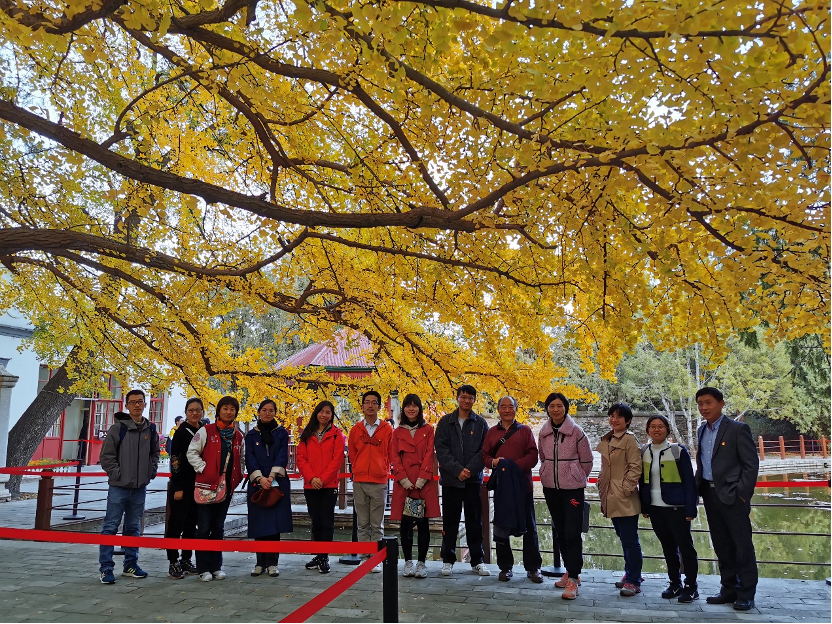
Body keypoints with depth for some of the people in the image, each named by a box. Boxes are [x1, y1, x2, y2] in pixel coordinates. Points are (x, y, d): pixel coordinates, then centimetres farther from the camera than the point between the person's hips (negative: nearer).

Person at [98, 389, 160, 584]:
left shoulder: (151, 430, 6)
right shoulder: (118, 428, -7)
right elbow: (106, 455, -7)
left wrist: (151, 471, 7)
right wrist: (117, 474, -11)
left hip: (140, 488, 5)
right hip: (119, 487, -4)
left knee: (134, 528, 14)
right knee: (111, 527, -1)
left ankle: (131, 565, 24)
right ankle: (106, 567, 8)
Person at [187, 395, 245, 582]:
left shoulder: (238, 436, 11)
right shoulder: (206, 431, -3)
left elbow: (242, 458, 21)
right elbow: (192, 452, -3)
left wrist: (239, 474, 7)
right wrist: (202, 468, -11)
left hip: (227, 486, 5)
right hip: (207, 484, -4)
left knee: (219, 527, 12)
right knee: (204, 527, -1)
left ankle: (216, 566, 20)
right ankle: (203, 568, 8)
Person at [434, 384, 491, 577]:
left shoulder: (481, 423, 6)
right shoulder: (445, 422, 4)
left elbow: (484, 450, 0)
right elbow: (441, 449, -4)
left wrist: (470, 469, -14)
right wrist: (457, 470, -14)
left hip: (473, 480, 0)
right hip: (450, 479, 0)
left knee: (474, 521, 6)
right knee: (450, 521, 7)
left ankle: (477, 561, 17)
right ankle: (448, 560, 17)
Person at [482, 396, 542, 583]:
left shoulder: (525, 431, 6)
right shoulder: (492, 432, 11)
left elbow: (533, 455, -3)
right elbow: (485, 455, 9)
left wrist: (515, 465, -17)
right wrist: (493, 462, -13)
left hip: (522, 484, -2)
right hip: (500, 484, 2)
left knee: (528, 526, 4)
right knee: (501, 526, 6)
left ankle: (533, 567, 14)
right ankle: (505, 566, 18)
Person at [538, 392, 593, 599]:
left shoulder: (576, 431, -9)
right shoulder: (543, 432, 3)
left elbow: (587, 460, -2)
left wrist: (577, 478, 6)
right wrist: (550, 474, 12)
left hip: (573, 487, -5)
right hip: (550, 487, 5)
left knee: (572, 533, -9)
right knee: (560, 531, 13)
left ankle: (573, 580, -5)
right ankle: (570, 572, 27)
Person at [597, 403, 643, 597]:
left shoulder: (629, 440, -10)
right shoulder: (606, 441, 14)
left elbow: (636, 468, -15)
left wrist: (625, 489, -17)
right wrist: (602, 486, 14)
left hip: (625, 500, -8)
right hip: (611, 500, 8)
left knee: (630, 540, -2)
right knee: (624, 539, 18)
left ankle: (634, 581, 6)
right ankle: (631, 574, 30)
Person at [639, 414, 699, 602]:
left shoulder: (678, 451, -7)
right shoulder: (644, 452, 5)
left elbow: (689, 481, -7)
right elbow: (642, 481, 11)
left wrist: (690, 508, -11)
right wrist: (644, 506, 9)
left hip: (676, 507, -4)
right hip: (655, 508, 4)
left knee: (685, 546, 0)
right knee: (667, 546, 13)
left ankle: (691, 586, 13)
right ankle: (675, 583, 25)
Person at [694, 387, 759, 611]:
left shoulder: (738, 429, -9)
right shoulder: (702, 431, 11)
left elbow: (751, 464, -10)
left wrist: (742, 494, -13)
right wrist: (698, 488, 7)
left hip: (732, 495, -6)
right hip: (710, 494, 6)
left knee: (742, 546, 2)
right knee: (722, 546, 13)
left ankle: (746, 594, 13)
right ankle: (729, 589, 23)